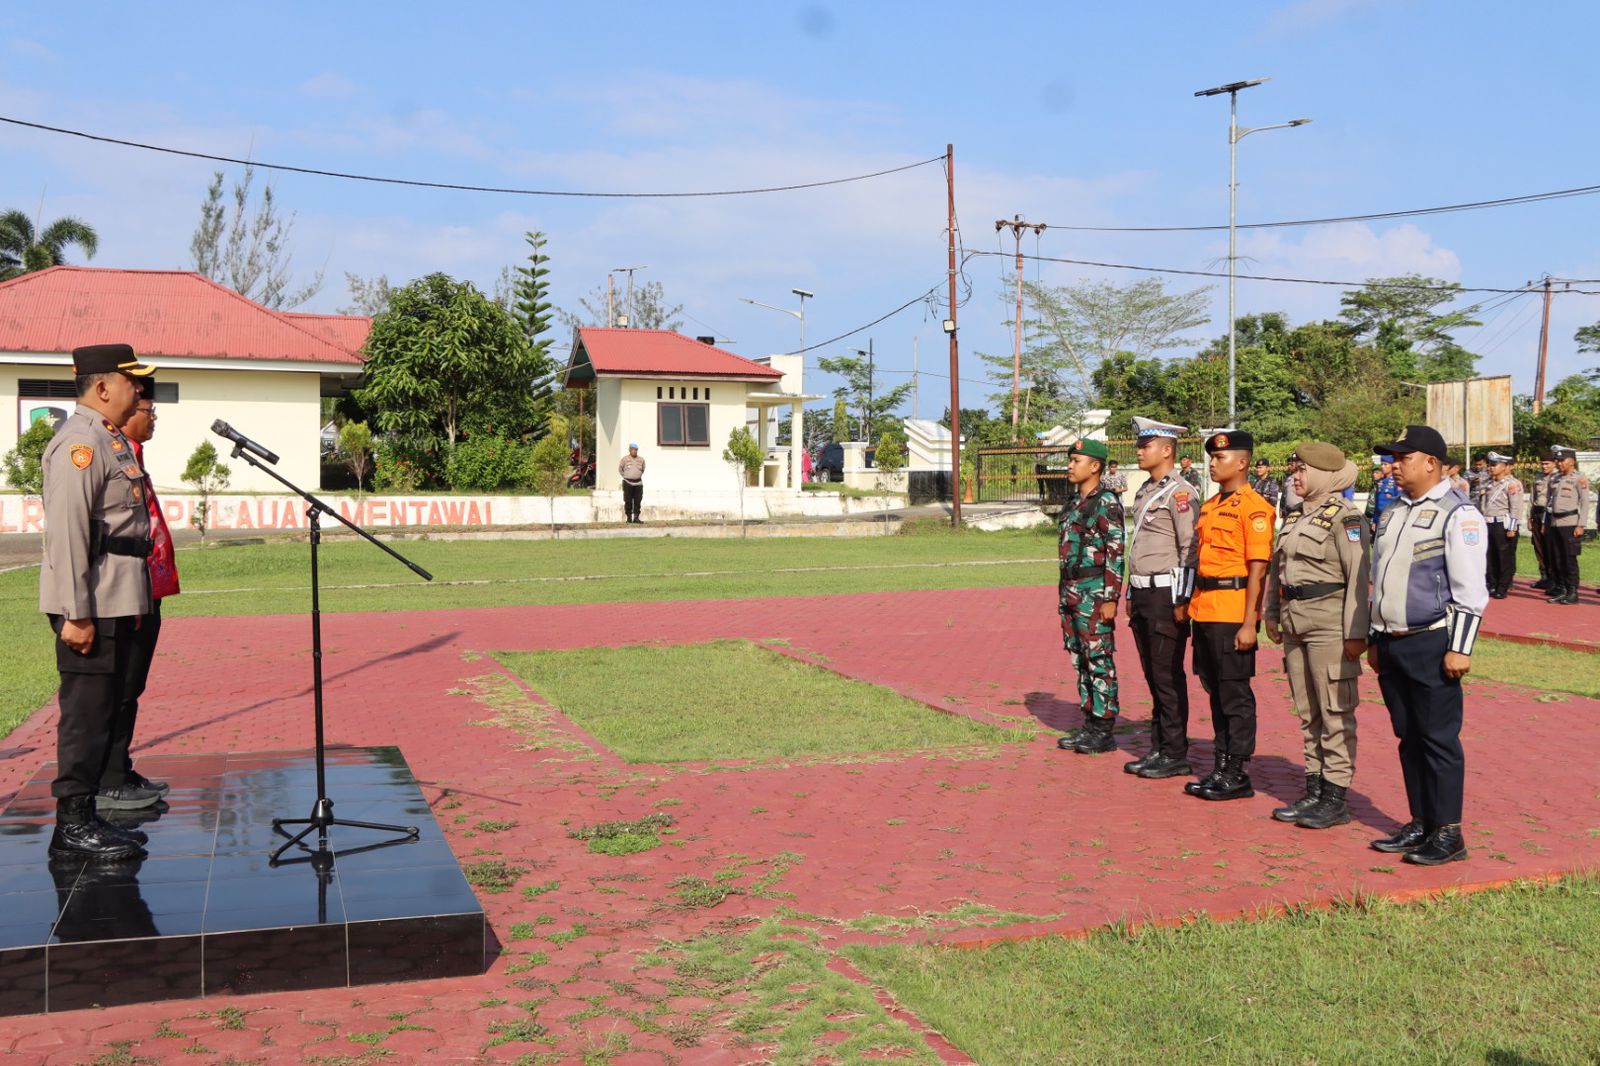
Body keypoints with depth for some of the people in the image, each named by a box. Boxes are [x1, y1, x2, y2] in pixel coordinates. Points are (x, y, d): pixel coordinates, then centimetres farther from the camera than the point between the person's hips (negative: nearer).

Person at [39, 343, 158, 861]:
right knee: (87, 712, -5)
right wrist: (76, 614, -23)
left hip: (119, 602, 10)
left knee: (105, 706, 14)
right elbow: (66, 532, -21)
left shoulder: (111, 440, 17)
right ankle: (72, 826, 3)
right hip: (94, 605, -10)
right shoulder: (81, 441, -14)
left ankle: (87, 817, 23)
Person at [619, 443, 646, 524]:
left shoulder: (641, 459, 6)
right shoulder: (625, 459, -2)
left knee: (637, 501, -1)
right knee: (628, 501, -1)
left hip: (638, 483, 3)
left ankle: (636, 518, 2)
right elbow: (620, 469, 10)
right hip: (628, 483, -3)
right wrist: (625, 476, 9)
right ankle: (628, 517, 5)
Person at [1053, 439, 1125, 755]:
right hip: (1070, 590, 9)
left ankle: (1104, 731, 3)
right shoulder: (1073, 501, 15)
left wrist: (1111, 598, -19)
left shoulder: (1107, 503, -11)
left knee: (1100, 661, -3)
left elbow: (1115, 553, -15)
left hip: (1094, 591, -9)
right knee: (1081, 661, 12)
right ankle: (1090, 725, 19)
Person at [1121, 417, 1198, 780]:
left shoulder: (1180, 492, -12)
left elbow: (1190, 550, -16)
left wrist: (1182, 600, -19)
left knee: (1168, 677, -3)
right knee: (1152, 675, 13)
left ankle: (1176, 756, 4)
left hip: (1166, 594, -9)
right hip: (1143, 594, 9)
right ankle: (1158, 749, 20)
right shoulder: (1144, 491, 16)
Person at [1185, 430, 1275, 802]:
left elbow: (1257, 570, -14)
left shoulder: (1253, 507, -11)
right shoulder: (1210, 505, 15)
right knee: (1215, 691, 13)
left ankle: (1239, 775, 6)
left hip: (1232, 615, -8)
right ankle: (1222, 767, 22)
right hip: (1205, 613, 8)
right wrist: (1195, 607, 17)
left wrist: (1249, 623, -18)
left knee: (1236, 695, -1)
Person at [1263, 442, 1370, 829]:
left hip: (1329, 624, -9)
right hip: (1296, 624, 9)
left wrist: (1355, 632, -20)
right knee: (1308, 713, 13)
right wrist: (1273, 614, 19)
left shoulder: (1344, 518, -11)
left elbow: (1359, 577, -17)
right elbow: (1276, 567, 22)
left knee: (1335, 714, -2)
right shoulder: (1301, 517, 15)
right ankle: (1314, 791, 21)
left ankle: (1335, 800, 4)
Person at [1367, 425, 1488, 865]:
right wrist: (1376, 639, 19)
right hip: (1392, 645, 8)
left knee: (1438, 738, -2)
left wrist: (1459, 648, -17)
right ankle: (1420, 824, 21)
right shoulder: (1394, 513, 16)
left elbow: (1470, 590, -14)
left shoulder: (1458, 515, -9)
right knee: (1408, 737, 12)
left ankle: (1448, 833, 6)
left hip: (1431, 645, -8)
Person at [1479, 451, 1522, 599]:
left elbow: (1516, 507, -13)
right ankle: (1492, 586, 20)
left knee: (1505, 557, 0)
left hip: (1503, 524, -7)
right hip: (1488, 524, 7)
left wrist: (1512, 528, -16)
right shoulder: (1488, 484, 14)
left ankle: (1503, 588, 6)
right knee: (1490, 557, 10)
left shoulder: (1512, 484, -8)